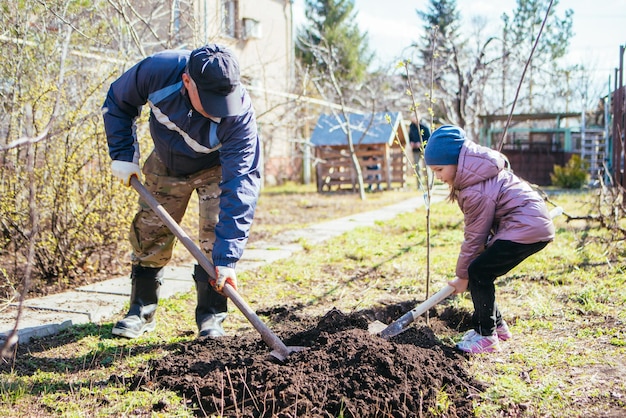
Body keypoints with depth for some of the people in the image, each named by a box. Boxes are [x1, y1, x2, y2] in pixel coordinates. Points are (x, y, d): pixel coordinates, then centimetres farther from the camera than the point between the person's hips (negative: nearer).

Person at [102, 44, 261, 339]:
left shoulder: (239, 115, -41)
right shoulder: (158, 71, -35)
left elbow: (240, 184, -43)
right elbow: (117, 103, -12)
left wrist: (227, 257, -46)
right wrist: (123, 155, -18)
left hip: (216, 168, -3)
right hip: (166, 163, 3)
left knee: (216, 236, -17)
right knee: (149, 232, 5)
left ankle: (211, 317, -1)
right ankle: (141, 311, 21)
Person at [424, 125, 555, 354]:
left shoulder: (476, 191, -23)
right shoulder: (473, 174, 5)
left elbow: (475, 236, -14)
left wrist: (462, 275, -2)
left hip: (525, 227, -10)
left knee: (478, 273, -11)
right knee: (480, 272, 9)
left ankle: (487, 336, -2)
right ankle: (497, 325, 23)